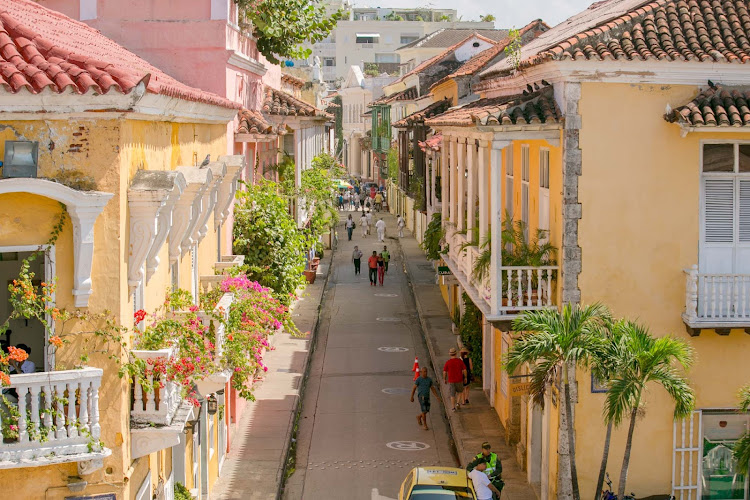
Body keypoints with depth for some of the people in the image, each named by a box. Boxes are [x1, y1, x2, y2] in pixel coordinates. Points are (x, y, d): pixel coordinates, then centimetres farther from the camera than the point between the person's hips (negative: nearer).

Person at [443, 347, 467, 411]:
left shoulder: (447, 362, -9)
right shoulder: (460, 361, -8)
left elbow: (444, 372, -6)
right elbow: (464, 370, -6)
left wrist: (444, 379, 10)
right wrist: (465, 378, 8)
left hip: (451, 381, 0)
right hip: (459, 380, 0)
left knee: (452, 395, 11)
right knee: (459, 391, 26)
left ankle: (453, 407, 11)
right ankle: (458, 403, 11)